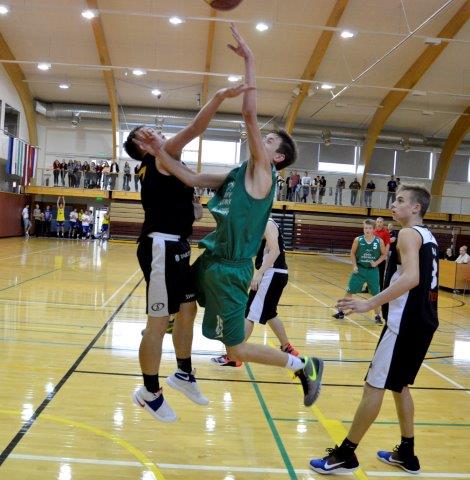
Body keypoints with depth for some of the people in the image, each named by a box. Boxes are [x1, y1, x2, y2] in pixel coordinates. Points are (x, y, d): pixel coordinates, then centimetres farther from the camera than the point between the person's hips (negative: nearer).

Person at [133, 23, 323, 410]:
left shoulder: (262, 173, -12)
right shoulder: (237, 175, 11)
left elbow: (250, 114, -22)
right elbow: (192, 179, 7)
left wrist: (249, 60, -20)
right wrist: (160, 151, -4)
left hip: (229, 270, -8)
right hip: (211, 261, 8)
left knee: (237, 350, 1)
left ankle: (305, 366, 15)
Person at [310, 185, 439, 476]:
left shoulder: (408, 234, -12)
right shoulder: (428, 237, 16)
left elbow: (411, 278, -27)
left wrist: (370, 304, -30)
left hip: (406, 322, -9)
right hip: (422, 321, 10)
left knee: (374, 386, -3)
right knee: (399, 385, 19)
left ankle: (345, 455, 5)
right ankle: (406, 454, 27)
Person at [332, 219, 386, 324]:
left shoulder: (379, 241, -7)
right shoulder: (358, 240, -6)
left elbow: (384, 254, 5)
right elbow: (353, 253, 5)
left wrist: (376, 262, -10)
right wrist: (354, 266, -5)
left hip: (373, 271, 0)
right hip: (359, 269, 0)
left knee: (376, 294, 3)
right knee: (349, 291, 4)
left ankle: (378, 316, 18)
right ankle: (341, 312, 17)